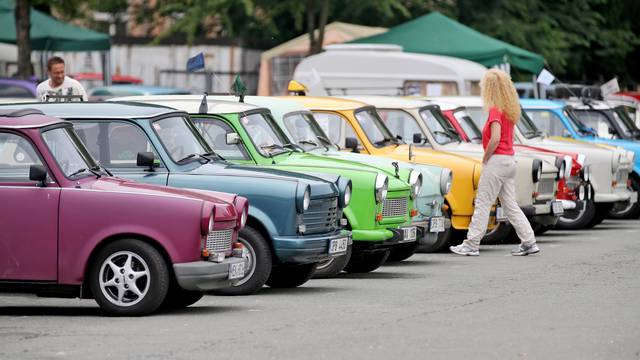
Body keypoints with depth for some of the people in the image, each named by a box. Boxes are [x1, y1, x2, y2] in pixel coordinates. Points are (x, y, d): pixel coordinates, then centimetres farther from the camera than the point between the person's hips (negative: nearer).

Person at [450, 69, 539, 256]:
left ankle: (472, 244, 1)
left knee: (483, 204, -3)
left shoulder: (495, 110, -14)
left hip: (496, 160, -9)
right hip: (509, 160, 9)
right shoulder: (509, 109, 12)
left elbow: (495, 139, -25)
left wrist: (486, 158, -12)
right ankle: (529, 242, 8)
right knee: (510, 205, 11)